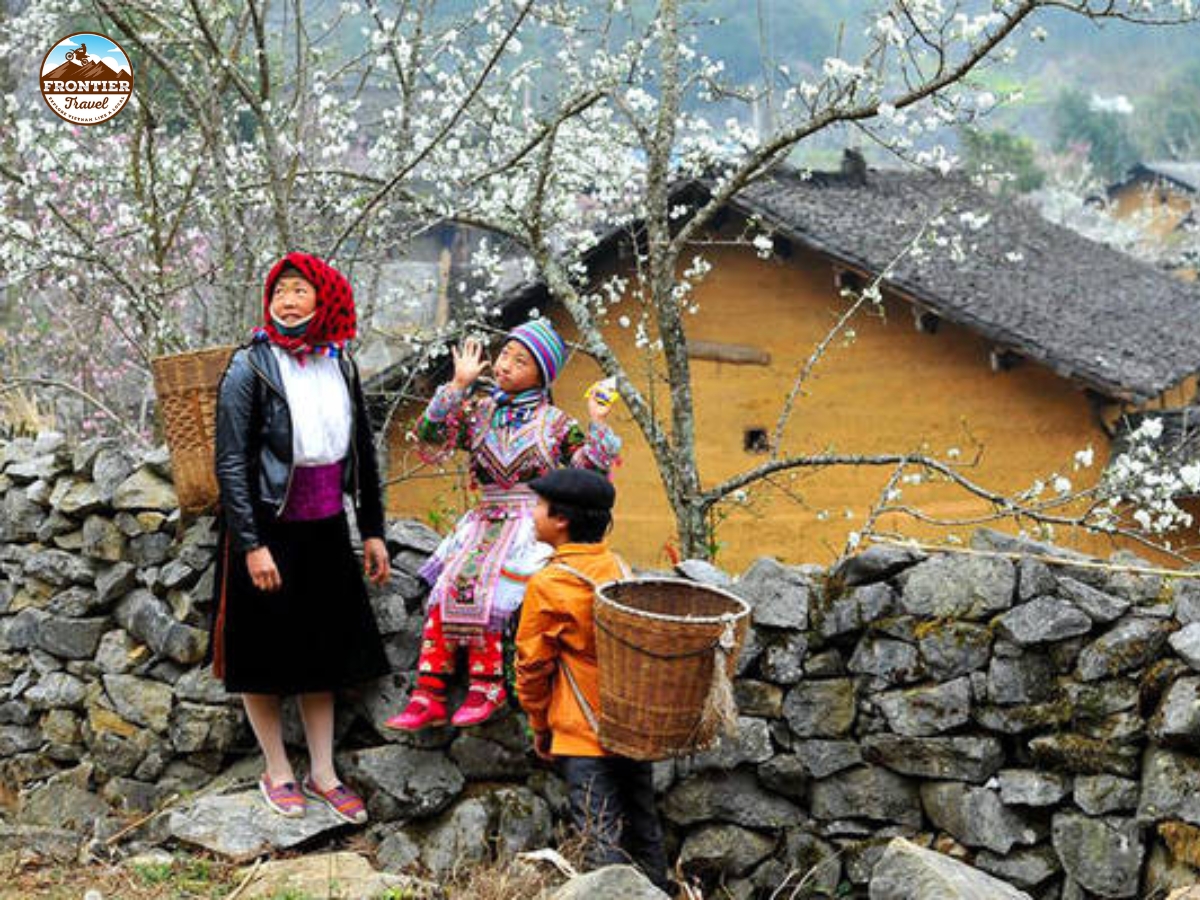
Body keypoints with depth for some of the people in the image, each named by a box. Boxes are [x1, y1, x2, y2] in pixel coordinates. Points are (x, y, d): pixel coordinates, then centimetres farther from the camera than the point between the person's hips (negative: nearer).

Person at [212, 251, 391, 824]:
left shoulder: (341, 367, 4)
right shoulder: (250, 368, -11)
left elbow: (362, 454, 12)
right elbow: (231, 464, -14)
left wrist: (372, 531, 11)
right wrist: (252, 545, -19)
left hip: (326, 532, 5)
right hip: (268, 533, -5)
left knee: (324, 651, 12)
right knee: (263, 654, 6)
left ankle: (322, 774, 23)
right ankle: (277, 772, 21)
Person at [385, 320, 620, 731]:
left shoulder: (555, 423, 5)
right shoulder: (479, 411, 12)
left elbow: (590, 472, 0)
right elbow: (431, 444, 0)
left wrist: (598, 425, -13)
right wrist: (457, 387, -3)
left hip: (531, 527, -4)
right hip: (484, 523, 4)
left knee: (475, 586, -27)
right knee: (445, 589, -19)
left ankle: (487, 685, -15)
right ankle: (428, 695, -18)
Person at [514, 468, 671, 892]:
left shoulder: (547, 585, -14)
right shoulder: (618, 567, 4)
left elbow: (532, 665, -6)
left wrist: (539, 726, 8)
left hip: (585, 736, -7)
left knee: (602, 841, -4)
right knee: (643, 829, 16)